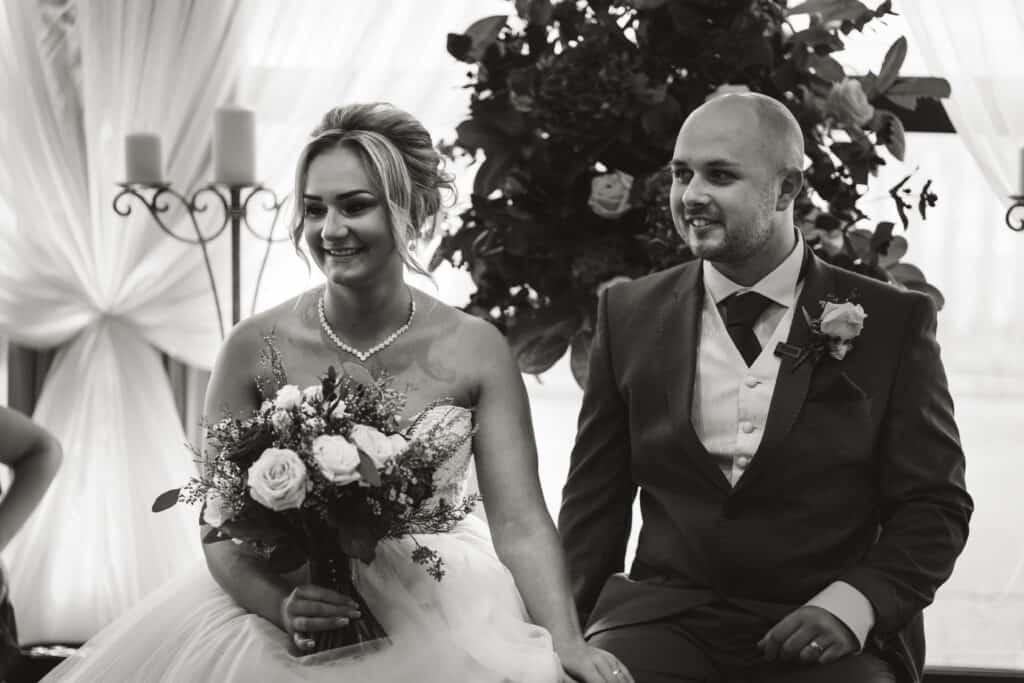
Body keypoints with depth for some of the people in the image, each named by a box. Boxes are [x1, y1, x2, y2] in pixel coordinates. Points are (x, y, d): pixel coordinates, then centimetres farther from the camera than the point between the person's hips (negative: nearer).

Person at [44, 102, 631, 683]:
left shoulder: (475, 349, -4)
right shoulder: (256, 346, -4)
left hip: (433, 606, 0)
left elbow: (520, 524, -7)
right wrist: (280, 606, -22)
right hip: (279, 596, 0)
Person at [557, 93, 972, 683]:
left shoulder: (892, 322, 3)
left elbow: (935, 506, 3)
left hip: (826, 635, -1)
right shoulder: (631, 315, 10)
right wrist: (563, 626, -1)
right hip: (666, 614, 1)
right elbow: (594, 499, 13)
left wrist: (854, 603, -14)